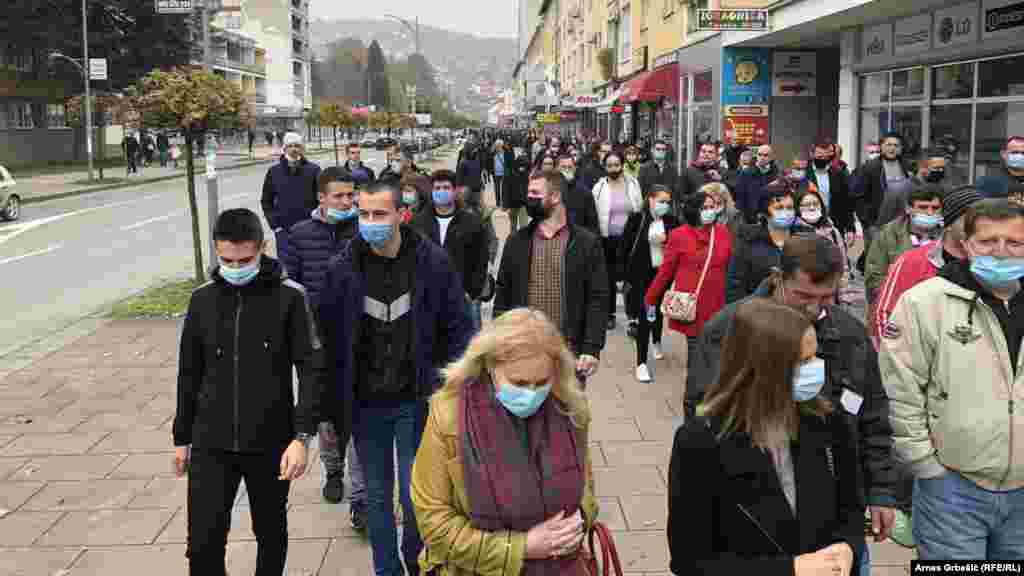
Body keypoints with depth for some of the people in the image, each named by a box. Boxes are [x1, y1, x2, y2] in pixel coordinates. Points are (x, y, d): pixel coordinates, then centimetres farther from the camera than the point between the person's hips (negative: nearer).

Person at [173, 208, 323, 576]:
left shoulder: (289, 297, -9)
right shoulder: (203, 299, 1)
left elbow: (311, 369, -10)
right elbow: (189, 373, 9)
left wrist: (301, 436, -18)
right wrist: (182, 437, 13)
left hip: (271, 443, -2)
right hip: (210, 445, 2)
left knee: (271, 534, 16)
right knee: (203, 545, 0)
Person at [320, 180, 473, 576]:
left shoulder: (432, 261, -8)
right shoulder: (342, 269, -5)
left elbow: (458, 330, -2)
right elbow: (330, 342, 0)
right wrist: (332, 410, 0)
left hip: (416, 401, -1)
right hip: (365, 404, 2)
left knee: (415, 497, 4)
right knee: (377, 497, 13)